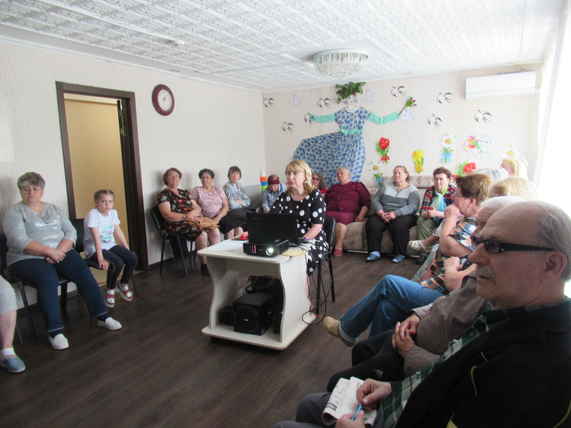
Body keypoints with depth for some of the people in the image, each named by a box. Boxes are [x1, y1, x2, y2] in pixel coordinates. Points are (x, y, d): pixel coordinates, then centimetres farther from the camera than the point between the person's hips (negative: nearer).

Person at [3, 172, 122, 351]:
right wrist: (49, 251, -22)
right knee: (48, 279, -35)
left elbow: (71, 232, 7)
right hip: (27, 259, -4)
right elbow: (19, 241, -13)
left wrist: (60, 250, -13)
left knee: (84, 273, -23)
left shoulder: (54, 209, 16)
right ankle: (55, 331, -27)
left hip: (60, 253, 4)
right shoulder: (14, 212, 2)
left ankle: (102, 316, -15)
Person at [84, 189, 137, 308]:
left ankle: (124, 284, 10)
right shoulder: (92, 214, -17)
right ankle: (110, 290, -2)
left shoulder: (113, 213, 3)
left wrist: (128, 250, 0)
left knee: (133, 258, -14)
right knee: (118, 263, -29)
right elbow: (96, 237, -25)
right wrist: (100, 258, -31)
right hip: (95, 249, -6)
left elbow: (118, 233, 6)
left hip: (110, 245, 7)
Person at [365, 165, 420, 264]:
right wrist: (380, 212, -14)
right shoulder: (386, 186, 18)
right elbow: (375, 199, 7)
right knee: (372, 222, -27)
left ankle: (400, 254, -22)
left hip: (403, 215, -3)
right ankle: (375, 252, -22)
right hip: (383, 214, 3)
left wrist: (395, 213, -25)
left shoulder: (412, 190, 6)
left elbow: (412, 207, -10)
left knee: (398, 225, -36)